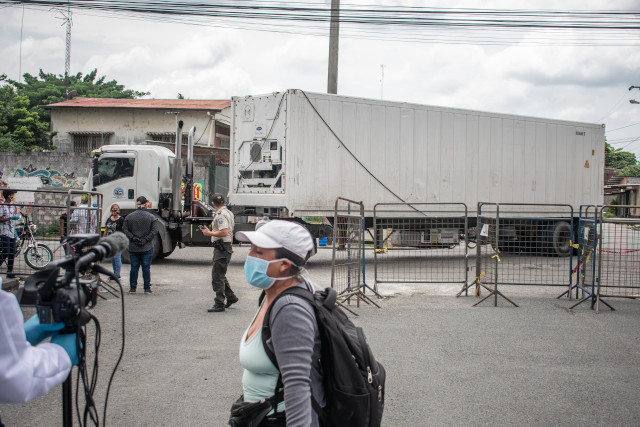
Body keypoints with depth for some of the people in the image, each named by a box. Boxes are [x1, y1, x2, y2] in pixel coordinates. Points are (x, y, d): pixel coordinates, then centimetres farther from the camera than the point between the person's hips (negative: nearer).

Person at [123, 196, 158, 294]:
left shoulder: (129, 216, 3)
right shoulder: (151, 217, -3)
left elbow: (124, 229, -3)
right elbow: (154, 231, -10)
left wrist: (133, 238, -6)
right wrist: (146, 240, -8)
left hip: (133, 248, 2)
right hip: (147, 248, -2)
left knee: (134, 267, 8)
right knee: (146, 268, 4)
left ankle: (132, 288, 11)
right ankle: (147, 288, 5)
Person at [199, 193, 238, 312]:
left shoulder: (220, 215, -16)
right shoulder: (228, 213, 16)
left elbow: (224, 232, -26)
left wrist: (209, 233, -15)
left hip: (221, 247, -10)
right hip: (227, 247, 10)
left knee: (217, 276, -7)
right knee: (220, 275, 19)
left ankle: (219, 304, -5)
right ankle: (231, 297, 26)